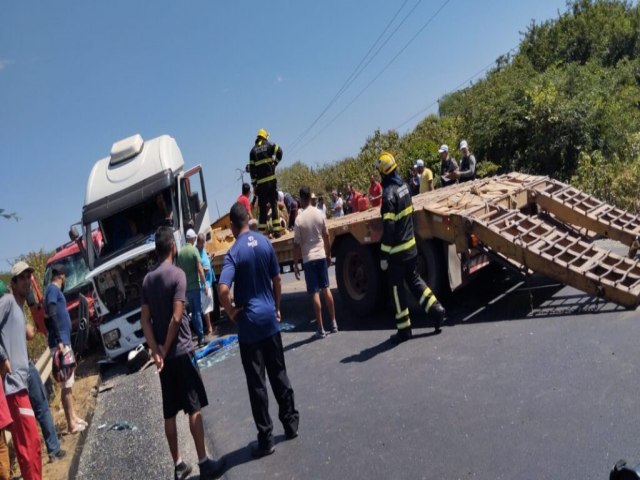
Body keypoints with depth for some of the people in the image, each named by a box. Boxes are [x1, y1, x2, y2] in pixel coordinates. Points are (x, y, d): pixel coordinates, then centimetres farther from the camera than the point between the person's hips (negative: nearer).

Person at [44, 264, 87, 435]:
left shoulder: (56, 290, 18)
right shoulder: (53, 289, -11)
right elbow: (51, 315, -22)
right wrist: (59, 341, -26)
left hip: (64, 341, 10)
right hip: (60, 343, -10)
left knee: (69, 382, 15)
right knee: (67, 384, -5)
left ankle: (74, 418, 24)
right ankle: (71, 423, 0)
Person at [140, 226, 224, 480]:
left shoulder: (147, 280, 7)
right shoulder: (177, 274, -12)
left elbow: (145, 320, 3)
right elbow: (176, 317, -19)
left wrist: (156, 352, -1)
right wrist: (166, 350, -8)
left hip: (163, 355, 6)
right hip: (181, 351, -6)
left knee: (169, 414, 10)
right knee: (194, 408, 2)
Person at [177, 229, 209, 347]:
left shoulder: (180, 252, 6)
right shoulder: (194, 250, -10)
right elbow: (200, 268, -14)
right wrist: (205, 284, -10)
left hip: (185, 286, 5)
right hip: (195, 285, -5)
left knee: (193, 311, 14)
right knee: (198, 311, -1)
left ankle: (198, 334, 19)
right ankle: (201, 337, -2)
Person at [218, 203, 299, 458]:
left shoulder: (234, 253, -14)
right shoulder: (265, 242, 1)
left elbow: (223, 290, -27)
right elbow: (277, 280, 7)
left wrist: (231, 312, -10)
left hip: (249, 324, -5)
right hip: (269, 318, 5)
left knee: (257, 382, 4)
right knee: (279, 373, 18)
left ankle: (266, 439, 12)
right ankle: (291, 422, 28)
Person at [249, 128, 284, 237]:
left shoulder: (253, 150, 10)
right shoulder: (269, 145, 7)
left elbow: (251, 169, 4)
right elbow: (279, 151, -13)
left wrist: (254, 184, 6)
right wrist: (275, 163, 2)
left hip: (260, 182, 1)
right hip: (271, 179, -1)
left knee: (262, 207, 4)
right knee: (274, 204, 2)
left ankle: (262, 232, 2)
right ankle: (276, 230, -4)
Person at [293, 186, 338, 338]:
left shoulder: (299, 219, -12)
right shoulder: (320, 214, -1)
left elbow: (296, 244, -9)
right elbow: (326, 236, 5)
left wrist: (295, 264, -2)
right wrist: (329, 255, 15)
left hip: (308, 259, -4)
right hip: (321, 256, 4)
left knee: (315, 293, 0)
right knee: (326, 289, 14)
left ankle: (321, 329, 3)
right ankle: (333, 323, 19)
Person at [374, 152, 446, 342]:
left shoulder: (389, 193, -21)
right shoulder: (404, 186, 3)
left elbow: (388, 228, -22)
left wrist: (383, 256, -17)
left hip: (397, 250, -7)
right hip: (411, 245, 7)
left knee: (397, 287, 5)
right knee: (414, 279, 22)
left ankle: (404, 329, 14)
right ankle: (436, 309, 15)